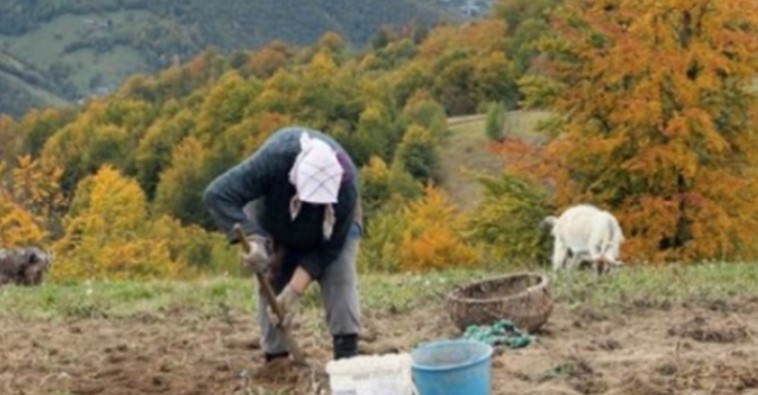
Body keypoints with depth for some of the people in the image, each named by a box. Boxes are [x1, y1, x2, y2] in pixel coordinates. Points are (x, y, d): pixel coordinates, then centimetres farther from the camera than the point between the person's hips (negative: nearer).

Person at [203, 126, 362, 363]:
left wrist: (296, 290, -40)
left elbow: (327, 249, -30)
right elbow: (217, 194, -49)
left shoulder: (345, 186, -41)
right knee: (271, 279, -8)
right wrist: (252, 238, -60)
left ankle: (347, 351, -18)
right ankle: (275, 356, 0)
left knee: (339, 270, -19)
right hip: (273, 216, 0)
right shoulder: (273, 159, -45)